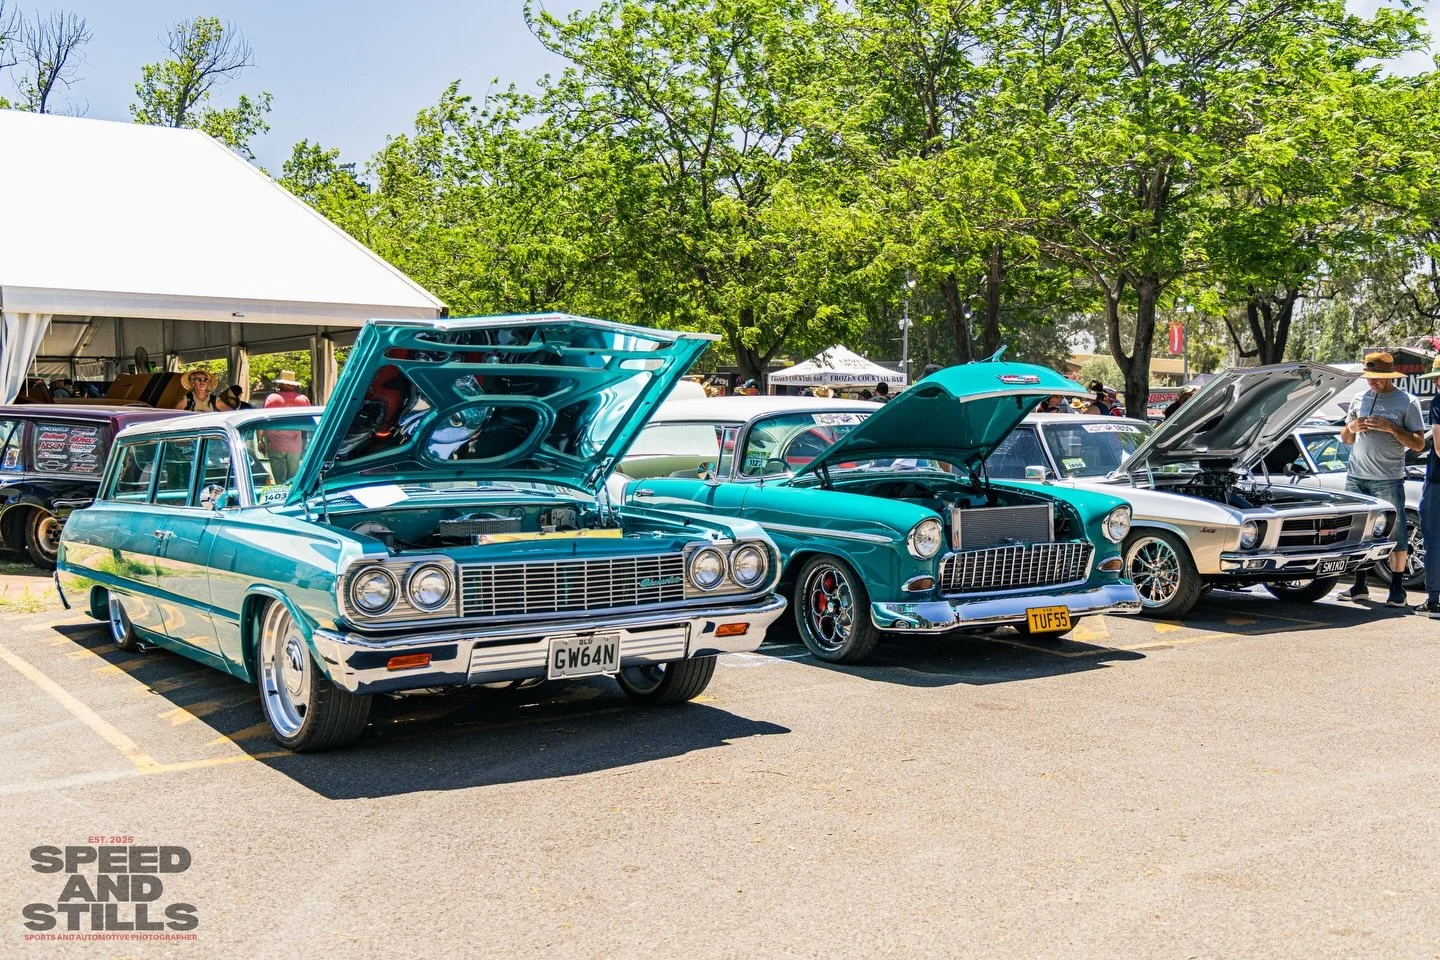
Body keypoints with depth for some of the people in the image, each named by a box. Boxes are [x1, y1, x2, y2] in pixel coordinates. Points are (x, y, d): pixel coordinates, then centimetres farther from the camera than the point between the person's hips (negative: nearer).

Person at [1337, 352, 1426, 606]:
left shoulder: (1407, 402, 0)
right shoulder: (1360, 400, 13)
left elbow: (1419, 444, -4)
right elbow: (1345, 439, 21)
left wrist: (1391, 428, -16)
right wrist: (1351, 428, -2)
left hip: (1388, 481, -4)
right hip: (1356, 479, 5)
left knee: (1395, 533, -3)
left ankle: (1397, 589, 5)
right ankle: (1360, 585, 16)